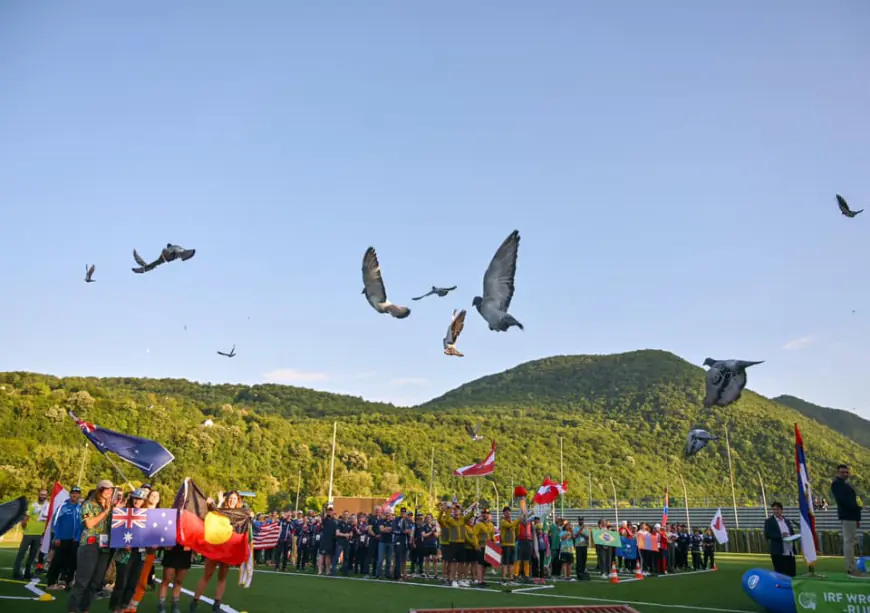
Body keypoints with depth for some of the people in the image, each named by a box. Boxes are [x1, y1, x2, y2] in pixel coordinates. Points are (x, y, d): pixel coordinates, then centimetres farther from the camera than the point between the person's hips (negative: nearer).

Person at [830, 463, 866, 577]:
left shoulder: (846, 484, 23)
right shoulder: (836, 483, -6)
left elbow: (850, 500, 20)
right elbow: (841, 500, -18)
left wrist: (857, 518, 15)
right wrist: (856, 507, -16)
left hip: (851, 516, 10)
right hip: (847, 516, -10)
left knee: (851, 542, 10)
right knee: (849, 542, -10)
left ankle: (851, 568, 14)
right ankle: (851, 569, -11)